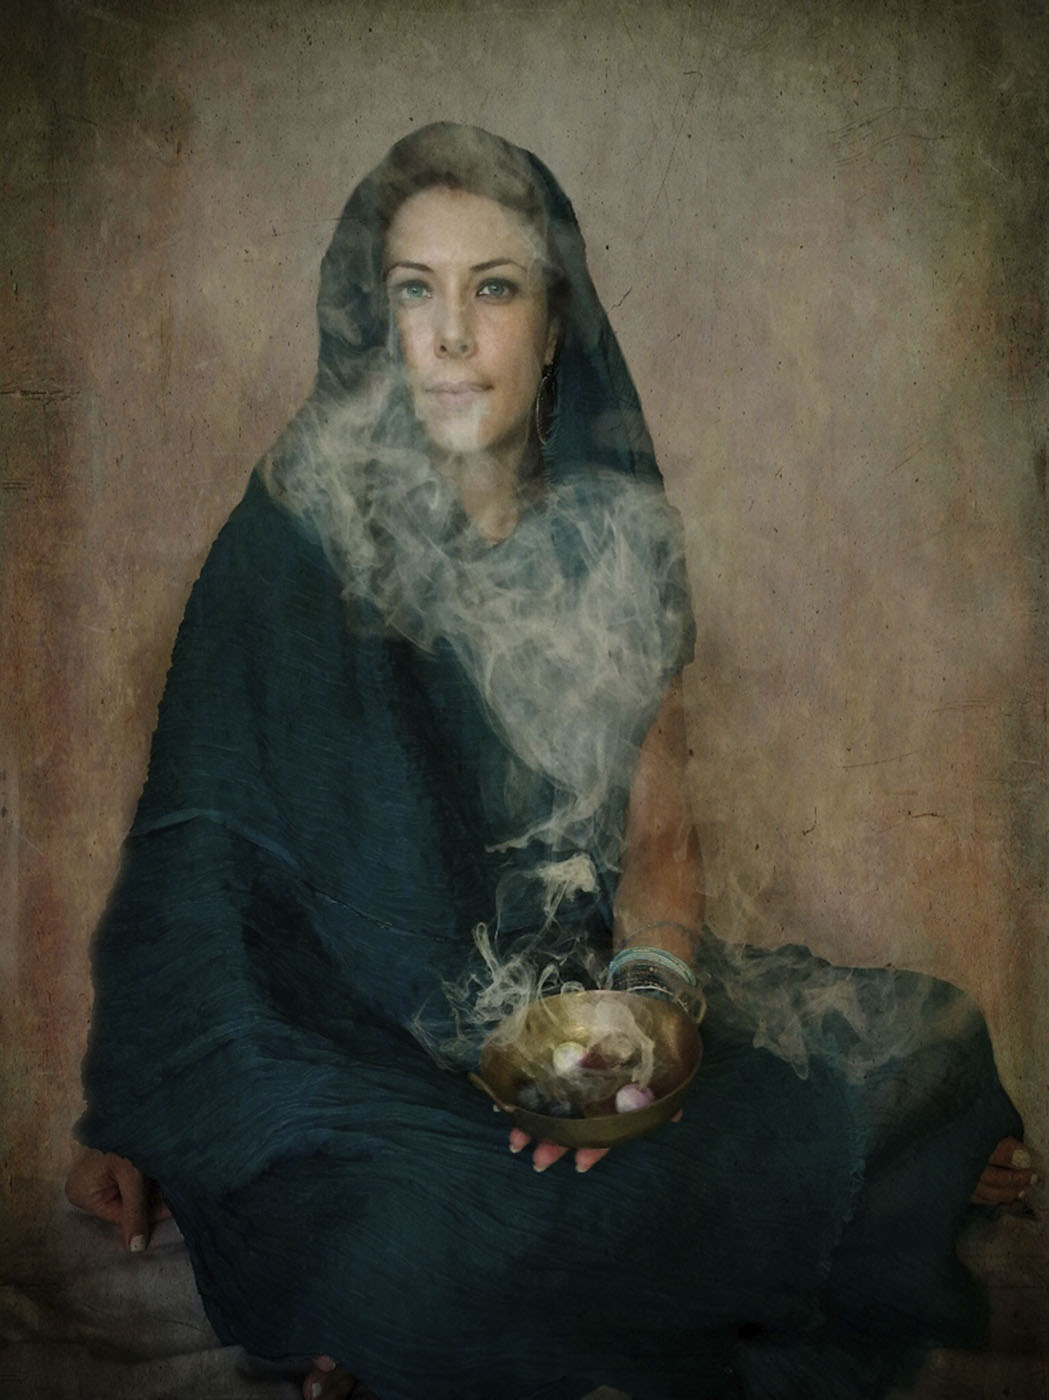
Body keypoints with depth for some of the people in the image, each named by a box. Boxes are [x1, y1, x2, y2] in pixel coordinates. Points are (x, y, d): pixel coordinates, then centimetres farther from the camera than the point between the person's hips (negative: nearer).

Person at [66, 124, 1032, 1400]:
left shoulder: (616, 541, 2)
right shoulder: (302, 539, -8)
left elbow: (659, 836, 2)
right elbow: (194, 833, -7)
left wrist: (645, 996, -18)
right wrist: (133, 1125, -12)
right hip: (353, 1027, -3)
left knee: (925, 1049, -10)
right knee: (407, 1248, -33)